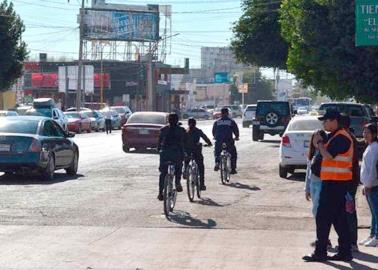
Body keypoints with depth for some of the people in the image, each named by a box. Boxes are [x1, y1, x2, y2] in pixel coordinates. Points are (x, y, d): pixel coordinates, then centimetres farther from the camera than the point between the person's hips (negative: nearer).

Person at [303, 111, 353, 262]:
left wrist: (319, 142, -9)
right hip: (334, 182, 10)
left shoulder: (341, 137, -14)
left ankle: (320, 252, -4)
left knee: (323, 217, -7)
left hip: (335, 183, -10)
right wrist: (319, 143, 7)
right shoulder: (335, 136, 18)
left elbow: (328, 155, -21)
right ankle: (344, 252, 14)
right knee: (338, 218, 11)